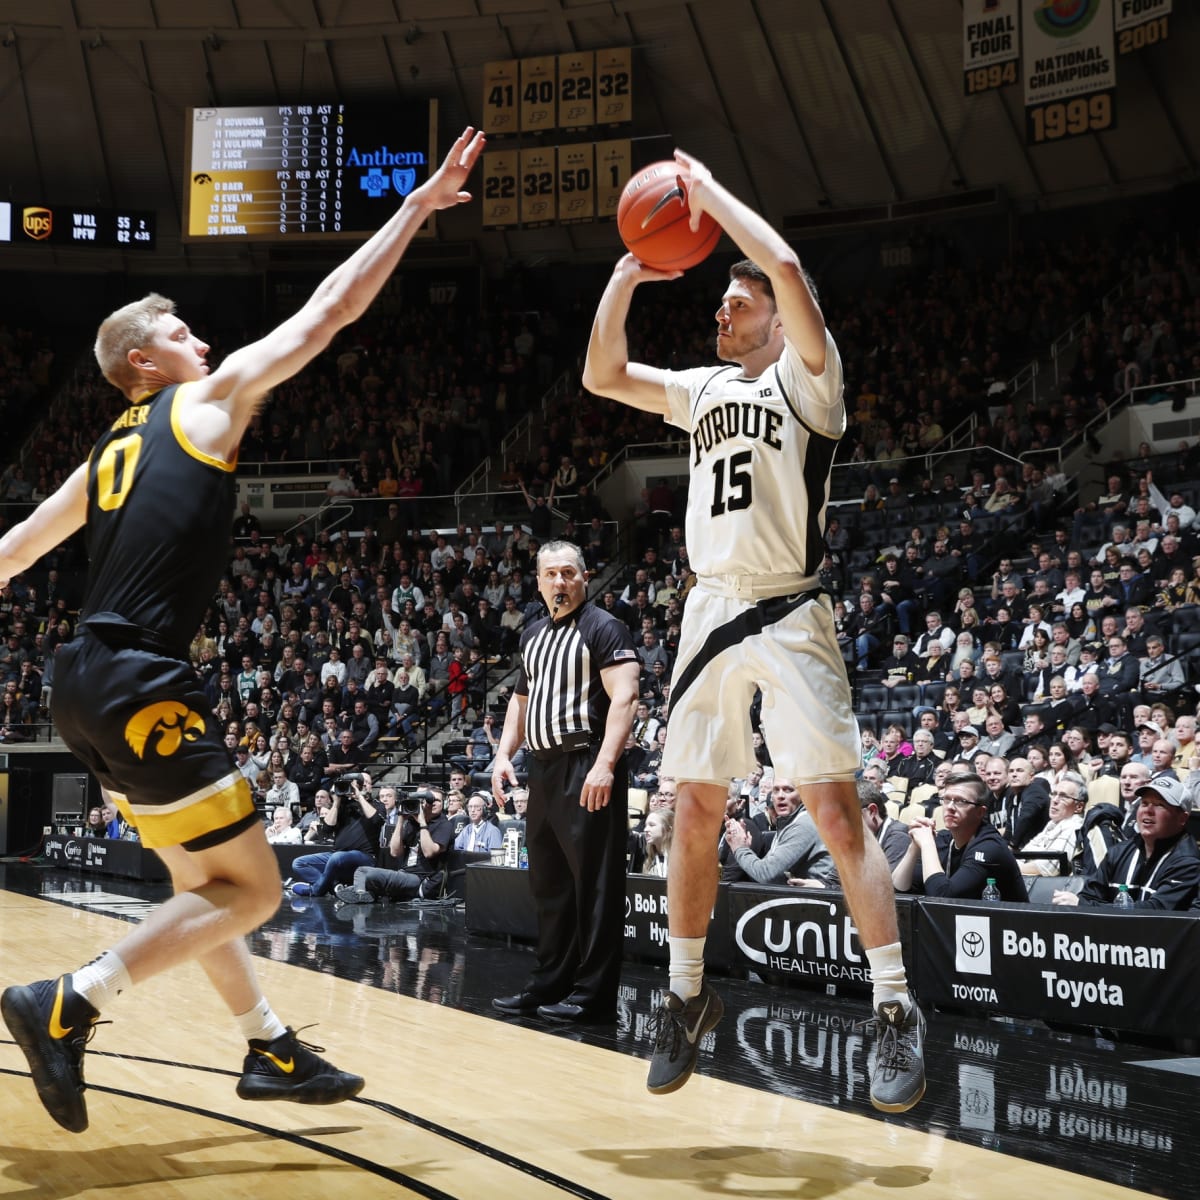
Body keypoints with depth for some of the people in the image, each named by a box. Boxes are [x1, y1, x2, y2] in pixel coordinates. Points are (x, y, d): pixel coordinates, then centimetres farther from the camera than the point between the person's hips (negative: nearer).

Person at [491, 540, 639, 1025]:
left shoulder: (603, 628, -6)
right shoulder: (532, 635, 18)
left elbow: (623, 697, -16)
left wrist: (605, 765, -25)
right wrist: (504, 755, 13)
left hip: (588, 769, -8)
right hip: (542, 768, 8)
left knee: (594, 885, -5)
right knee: (548, 883, 13)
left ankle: (593, 994, -1)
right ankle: (549, 984, 22)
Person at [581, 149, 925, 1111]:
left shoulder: (805, 377, -1)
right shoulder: (705, 390, 18)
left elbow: (787, 268, -18)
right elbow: (601, 374, 17)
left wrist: (712, 193, -7)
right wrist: (629, 274, 11)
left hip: (787, 616, -6)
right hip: (710, 615, 6)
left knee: (837, 811, -10)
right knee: (695, 815, 9)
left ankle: (897, 1012, -5)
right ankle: (688, 997, 22)